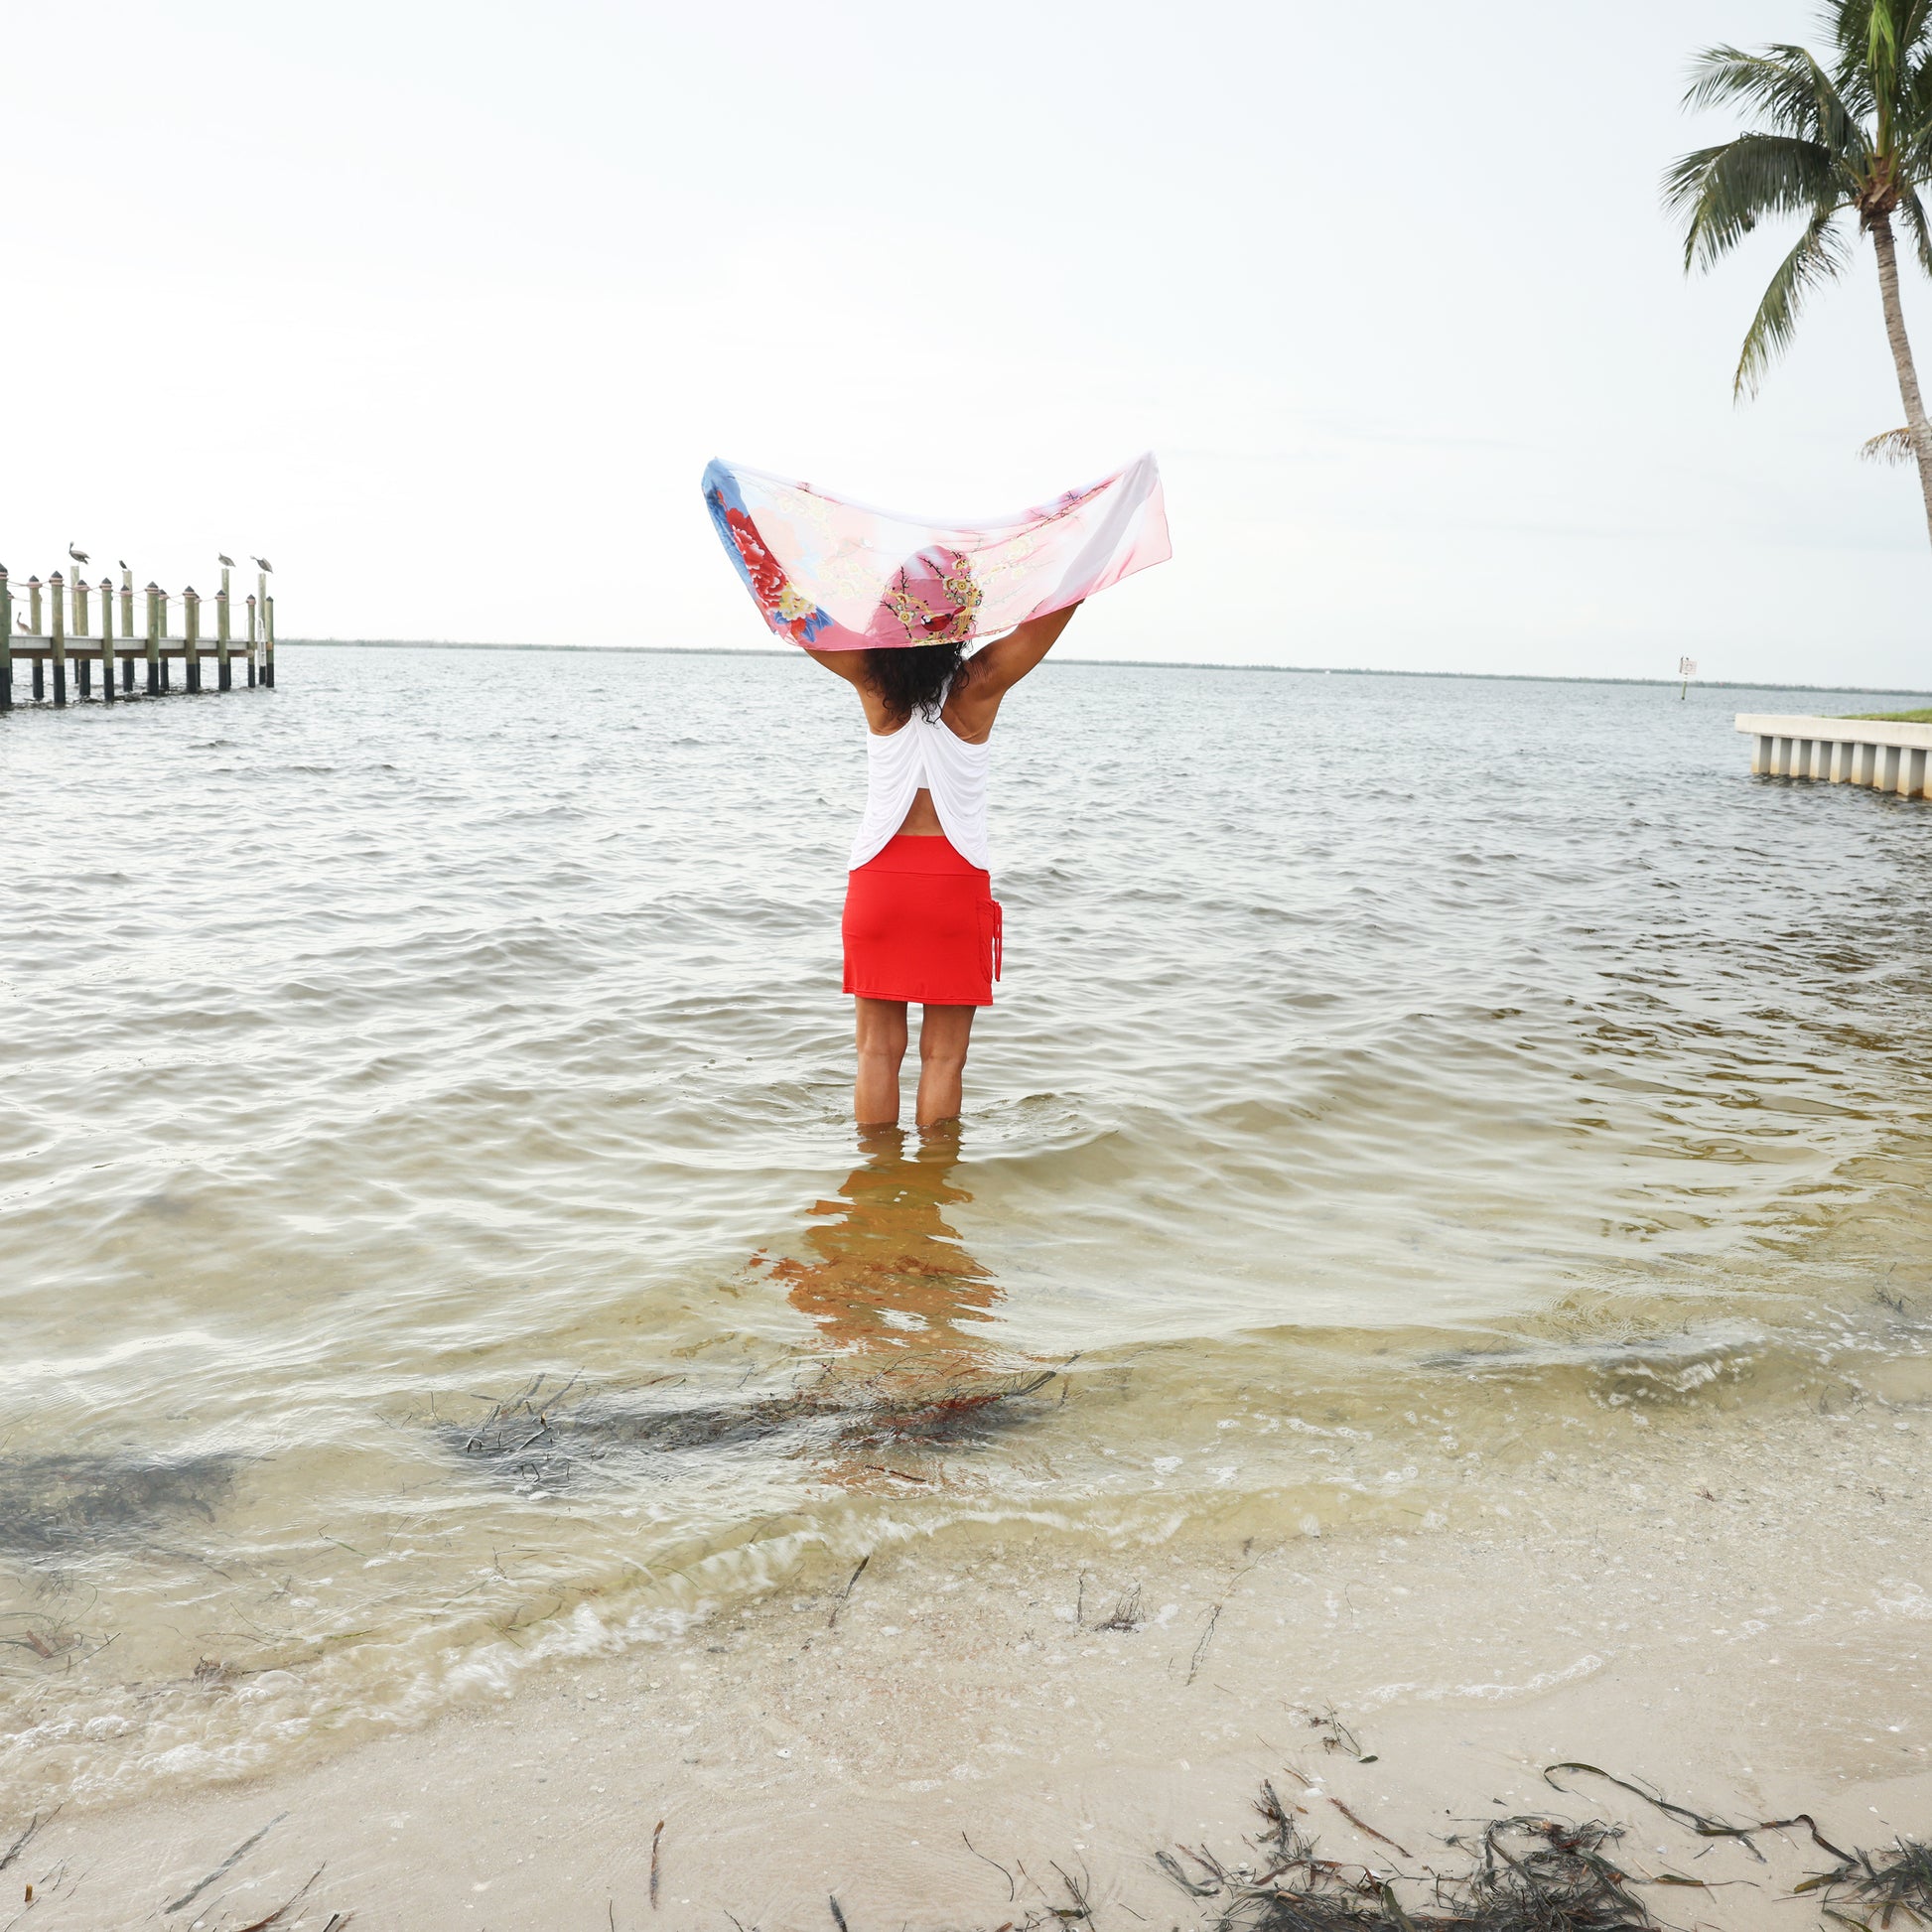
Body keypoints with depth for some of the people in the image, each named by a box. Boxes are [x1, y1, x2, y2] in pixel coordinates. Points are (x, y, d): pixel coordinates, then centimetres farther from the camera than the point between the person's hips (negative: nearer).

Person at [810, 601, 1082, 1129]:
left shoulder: (873, 680, -5)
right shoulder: (981, 683, -9)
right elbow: (1062, 603, -7)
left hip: (878, 878, 2)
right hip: (955, 881, -2)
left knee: (878, 1049, 9)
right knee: (943, 1055, 5)